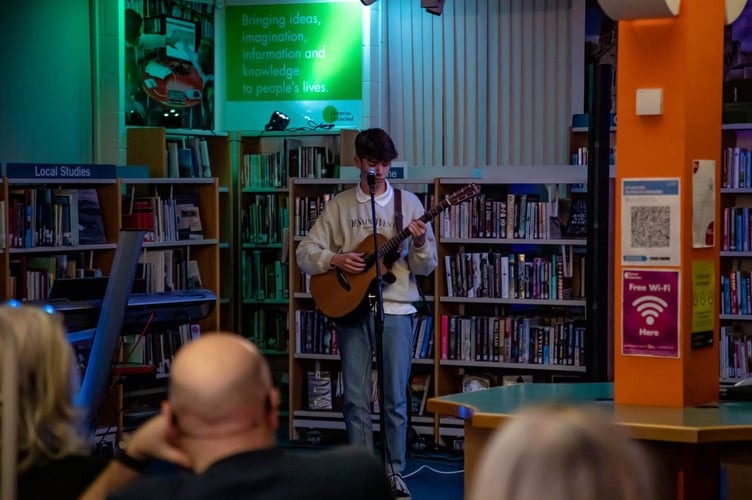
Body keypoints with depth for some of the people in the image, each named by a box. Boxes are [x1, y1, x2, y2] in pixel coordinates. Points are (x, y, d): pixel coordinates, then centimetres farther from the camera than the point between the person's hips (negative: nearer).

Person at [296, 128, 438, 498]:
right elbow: (305, 252, 5)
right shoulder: (339, 205, 6)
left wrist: (420, 244, -17)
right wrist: (335, 259, -13)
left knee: (396, 396, 0)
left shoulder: (408, 203, 4)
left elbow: (426, 266, 3)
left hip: (396, 308, -1)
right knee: (355, 397, 2)